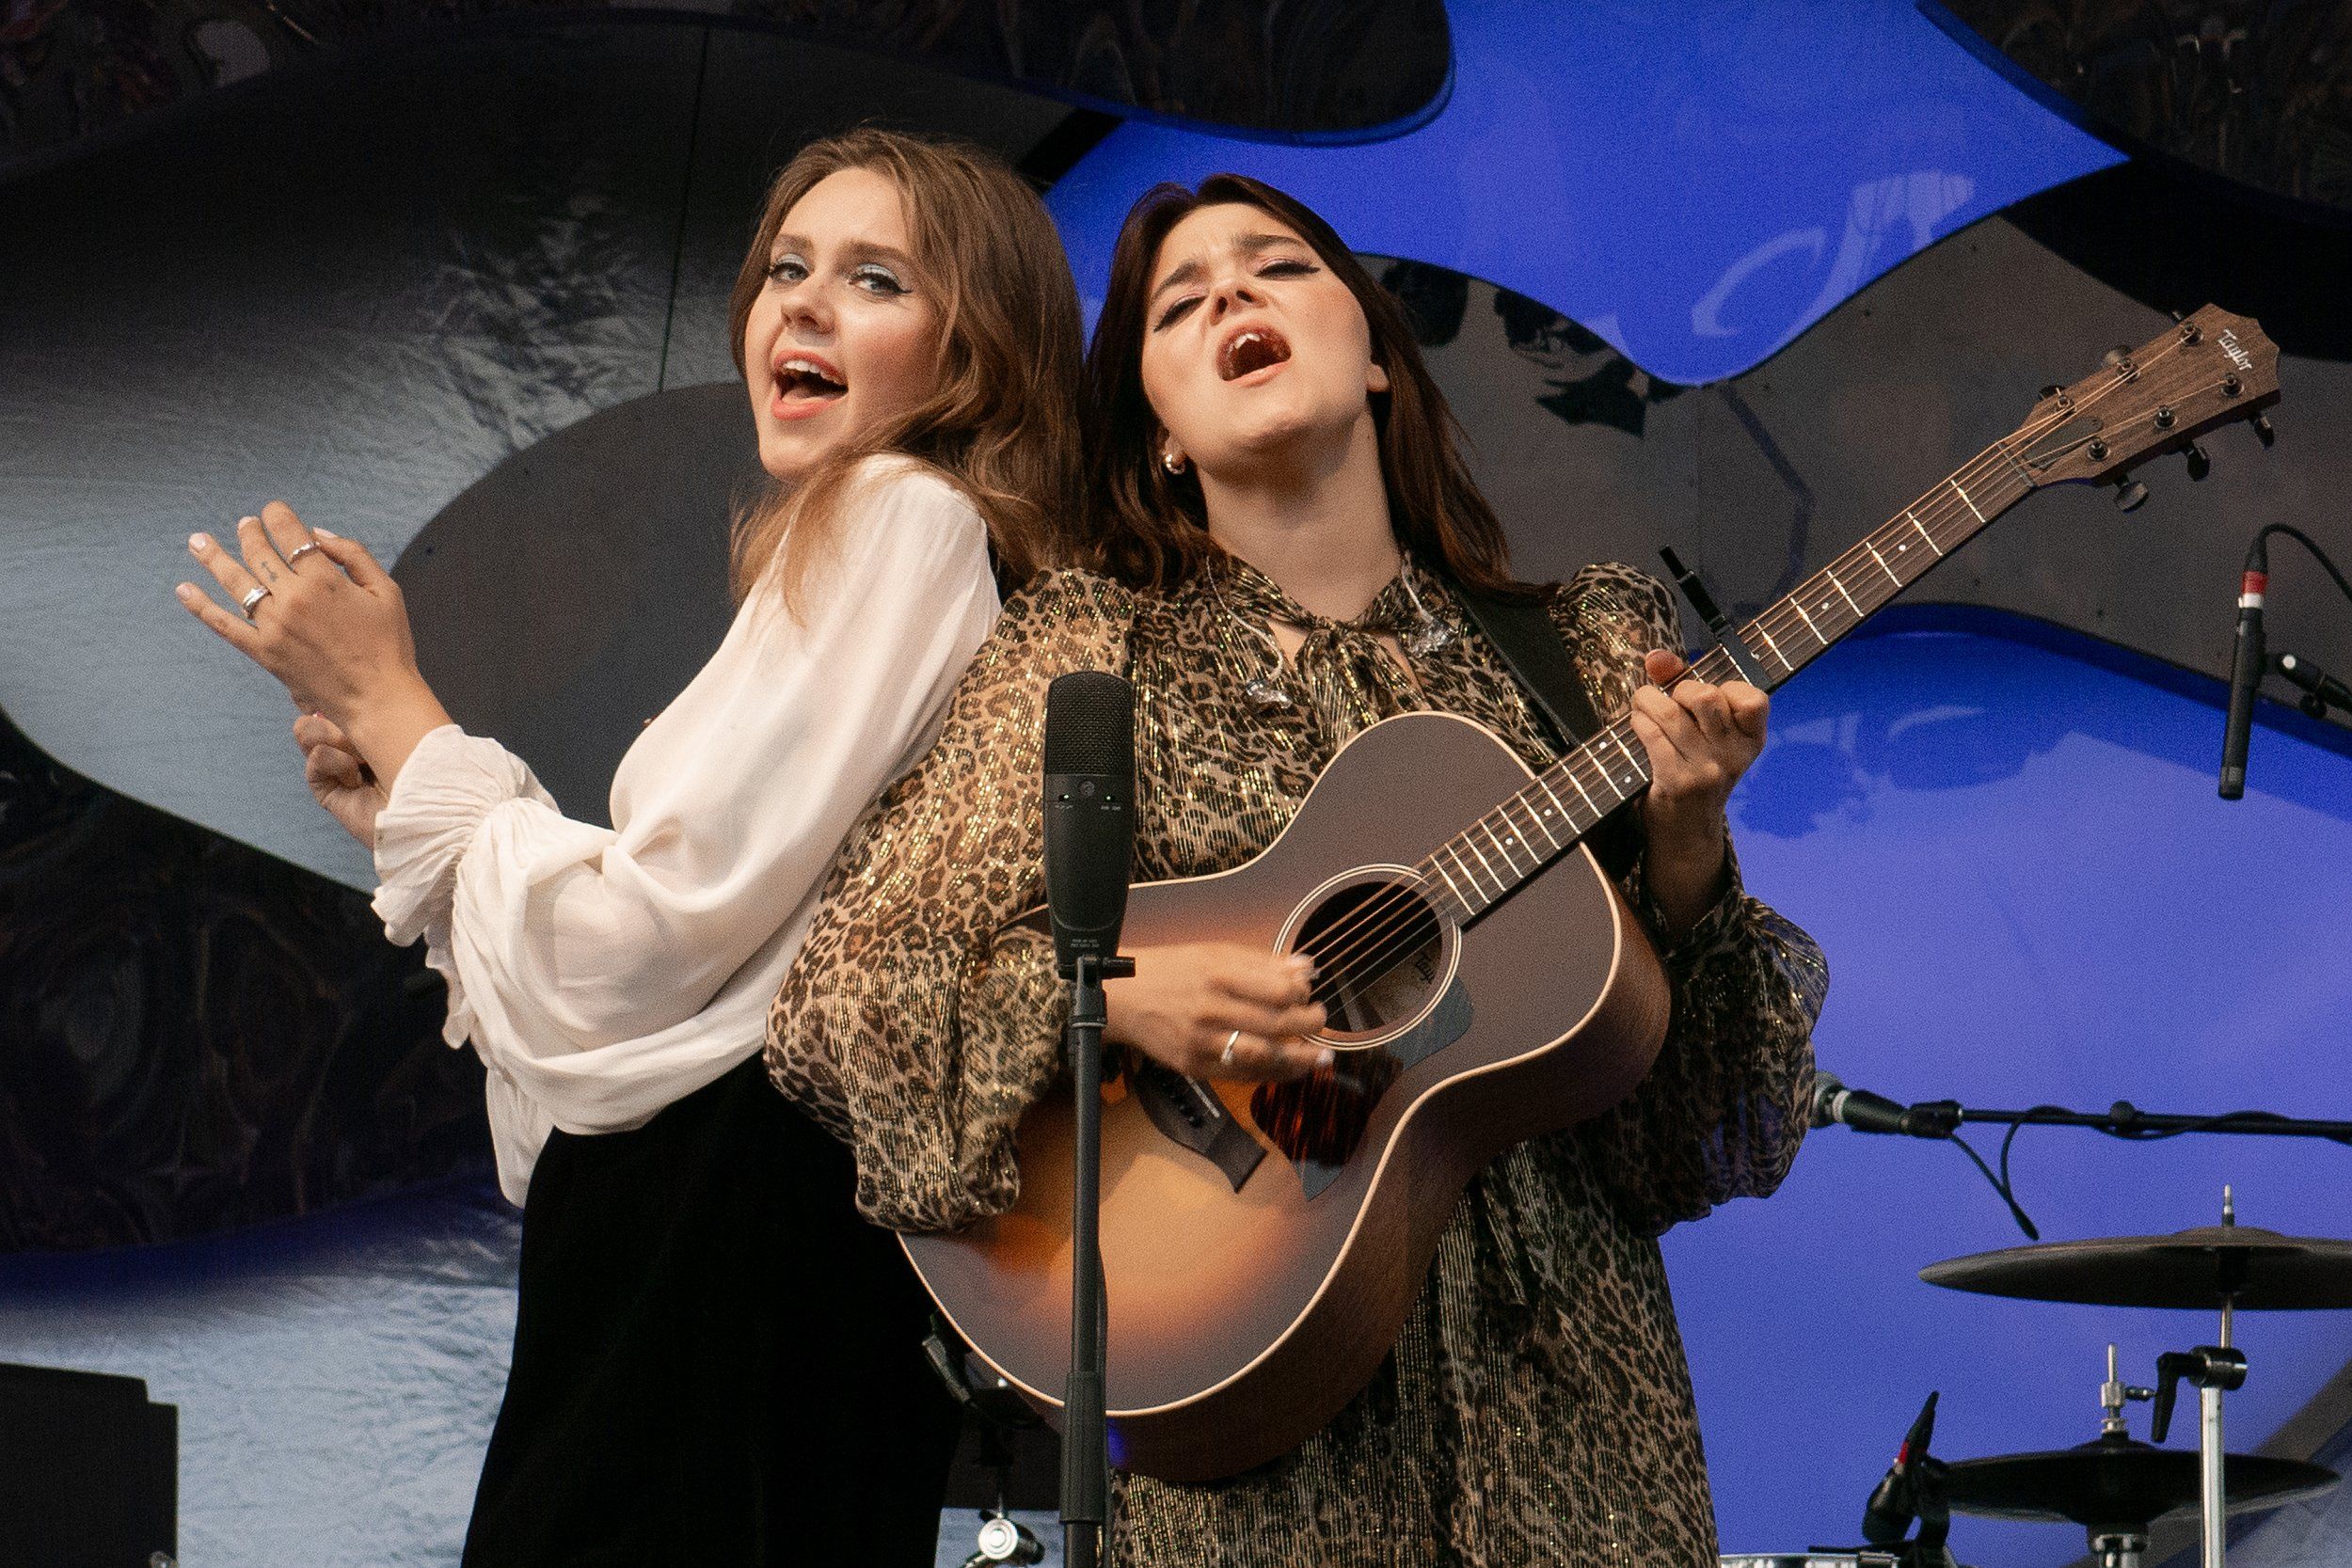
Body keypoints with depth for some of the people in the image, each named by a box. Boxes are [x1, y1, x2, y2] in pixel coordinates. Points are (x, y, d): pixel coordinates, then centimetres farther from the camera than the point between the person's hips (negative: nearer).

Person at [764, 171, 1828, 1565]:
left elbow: (1713, 1133, 4)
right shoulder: (1092, 653, 3)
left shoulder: (1583, 654, 7)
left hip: (1557, 1385, 2)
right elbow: (842, 998, -2)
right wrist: (1111, 992, -18)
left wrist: (1685, 856, -14)